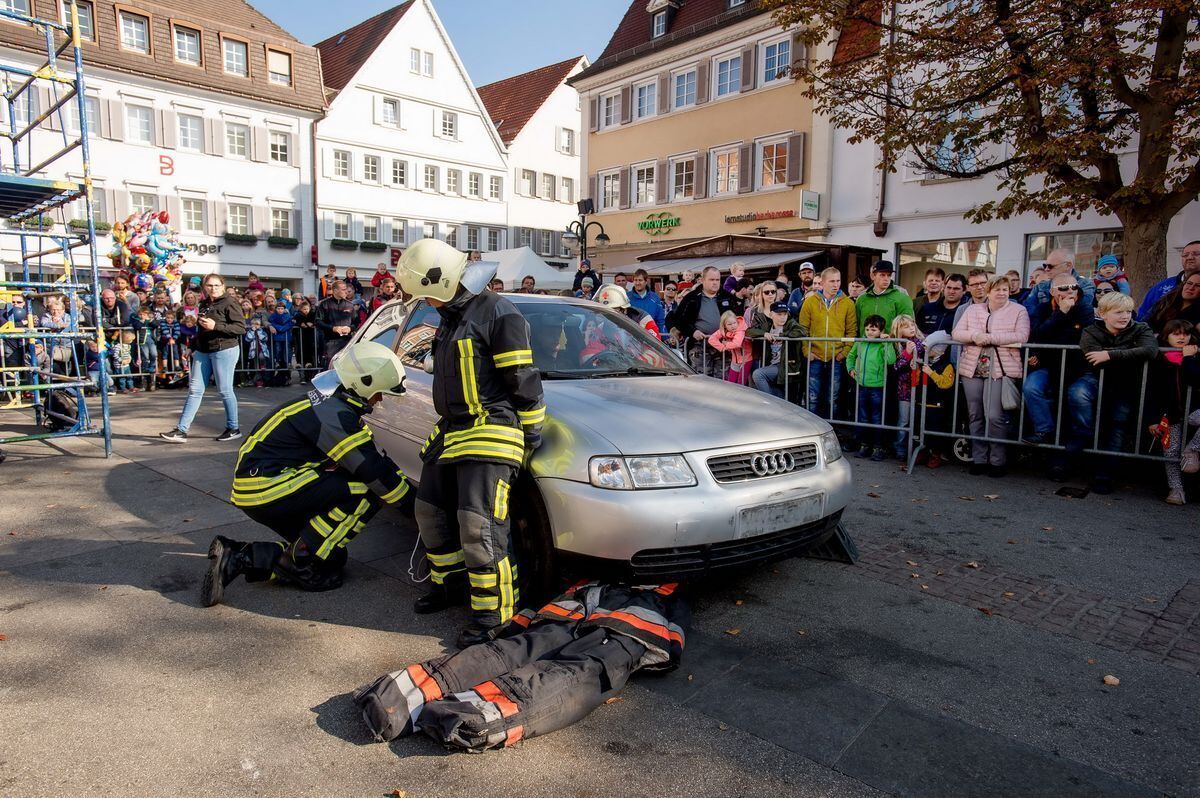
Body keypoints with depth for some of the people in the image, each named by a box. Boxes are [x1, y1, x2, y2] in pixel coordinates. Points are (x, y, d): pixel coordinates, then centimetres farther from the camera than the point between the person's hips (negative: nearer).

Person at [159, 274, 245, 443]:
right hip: (203, 351, 7)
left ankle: (233, 429, 11)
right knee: (194, 390, 4)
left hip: (224, 349, -7)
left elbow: (241, 328, -15)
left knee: (225, 390, -2)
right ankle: (181, 430, 4)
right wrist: (194, 348, 22)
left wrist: (215, 326, -20)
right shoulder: (204, 304, 17)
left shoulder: (229, 302, -6)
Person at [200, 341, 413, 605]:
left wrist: (405, 483, 13)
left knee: (331, 563, 8)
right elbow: (375, 472, -18)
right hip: (266, 487, -10)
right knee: (366, 490, -18)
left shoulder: (333, 401, 11)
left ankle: (237, 556, 5)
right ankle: (300, 560, -11)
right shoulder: (335, 415, -20)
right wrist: (415, 507, -8)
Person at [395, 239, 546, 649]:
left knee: (478, 527, -13)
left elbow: (524, 381, -14)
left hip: (490, 435, -10)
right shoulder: (451, 316, 17)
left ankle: (492, 611, 1)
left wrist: (532, 431, -12)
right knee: (431, 514, 16)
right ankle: (450, 585, 34)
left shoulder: (497, 313, -13)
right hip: (451, 432, 10)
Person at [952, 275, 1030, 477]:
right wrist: (975, 335, -14)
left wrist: (990, 337, -14)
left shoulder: (1018, 311, 6)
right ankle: (979, 459, 14)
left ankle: (998, 461, 2)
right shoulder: (972, 310, 15)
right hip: (972, 368, 4)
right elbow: (957, 333, 6)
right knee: (975, 415, 6)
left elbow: (1021, 337, -8)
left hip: (1000, 369, -4)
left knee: (995, 416, -11)